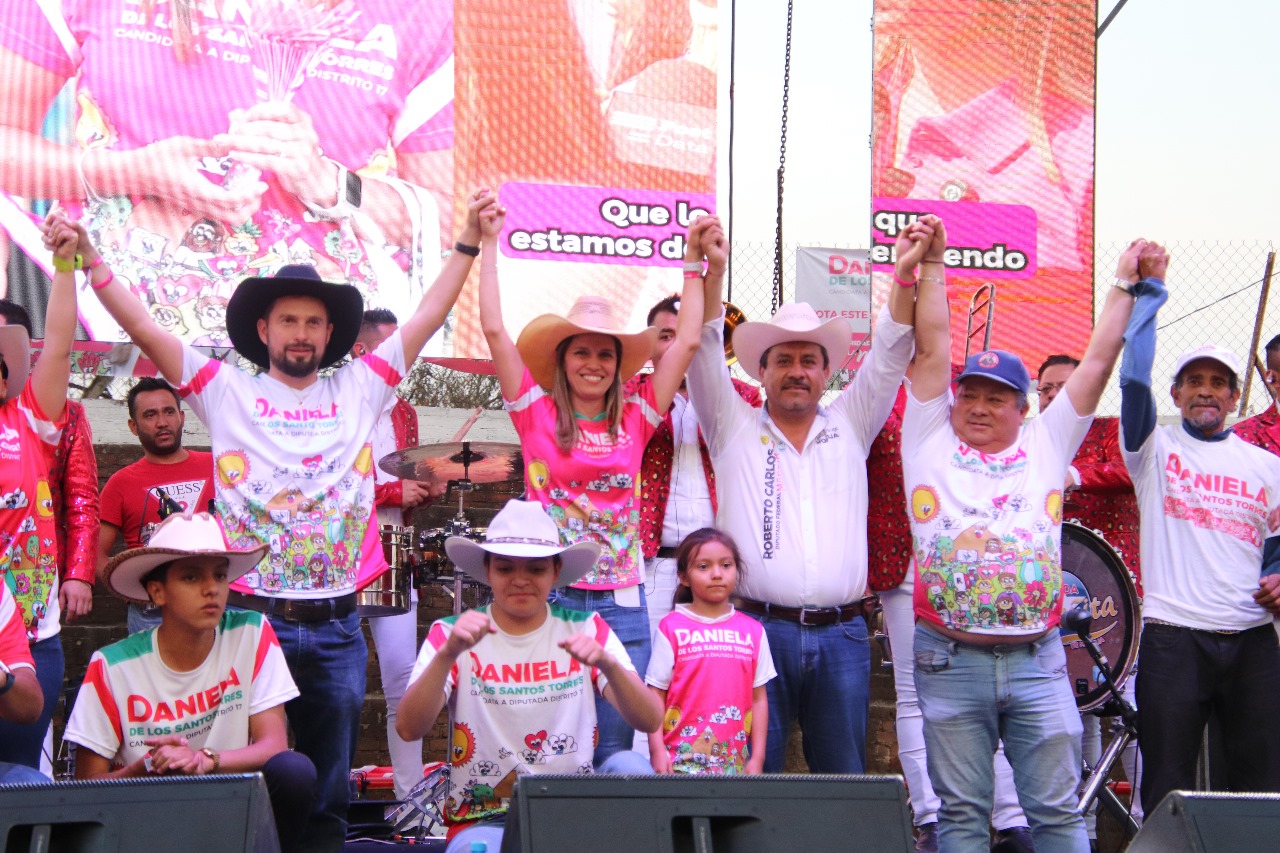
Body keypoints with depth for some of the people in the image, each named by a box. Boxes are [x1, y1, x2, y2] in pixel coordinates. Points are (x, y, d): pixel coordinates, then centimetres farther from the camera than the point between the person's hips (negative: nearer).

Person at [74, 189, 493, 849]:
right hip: (249, 617, -2)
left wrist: (468, 241, 7)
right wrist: (89, 258, -8)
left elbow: (427, 318, 9)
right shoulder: (226, 390, 4)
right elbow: (144, 329, 0)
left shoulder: (359, 390, 8)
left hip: (335, 626, 2)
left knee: (329, 785, 11)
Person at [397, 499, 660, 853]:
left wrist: (608, 664, -28)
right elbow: (408, 728, -14)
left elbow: (650, 722, -8)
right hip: (484, 818, -3)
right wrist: (447, 654, -30)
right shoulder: (451, 634, 1)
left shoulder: (588, 630, 5)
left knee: (629, 765, -26)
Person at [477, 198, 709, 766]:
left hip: (621, 606, 2)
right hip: (550, 597, -2)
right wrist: (489, 245, -1)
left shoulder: (634, 421, 7)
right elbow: (495, 330, -2)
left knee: (614, 752, 7)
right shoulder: (537, 415, 2)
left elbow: (686, 342, 8)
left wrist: (694, 261, 10)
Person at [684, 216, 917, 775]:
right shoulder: (735, 429, 10)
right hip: (758, 629, -2)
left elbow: (890, 353, 8)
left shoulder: (850, 426, 15)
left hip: (841, 634, 2)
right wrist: (713, 271, -12)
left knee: (844, 778, 7)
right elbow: (705, 353, 0)